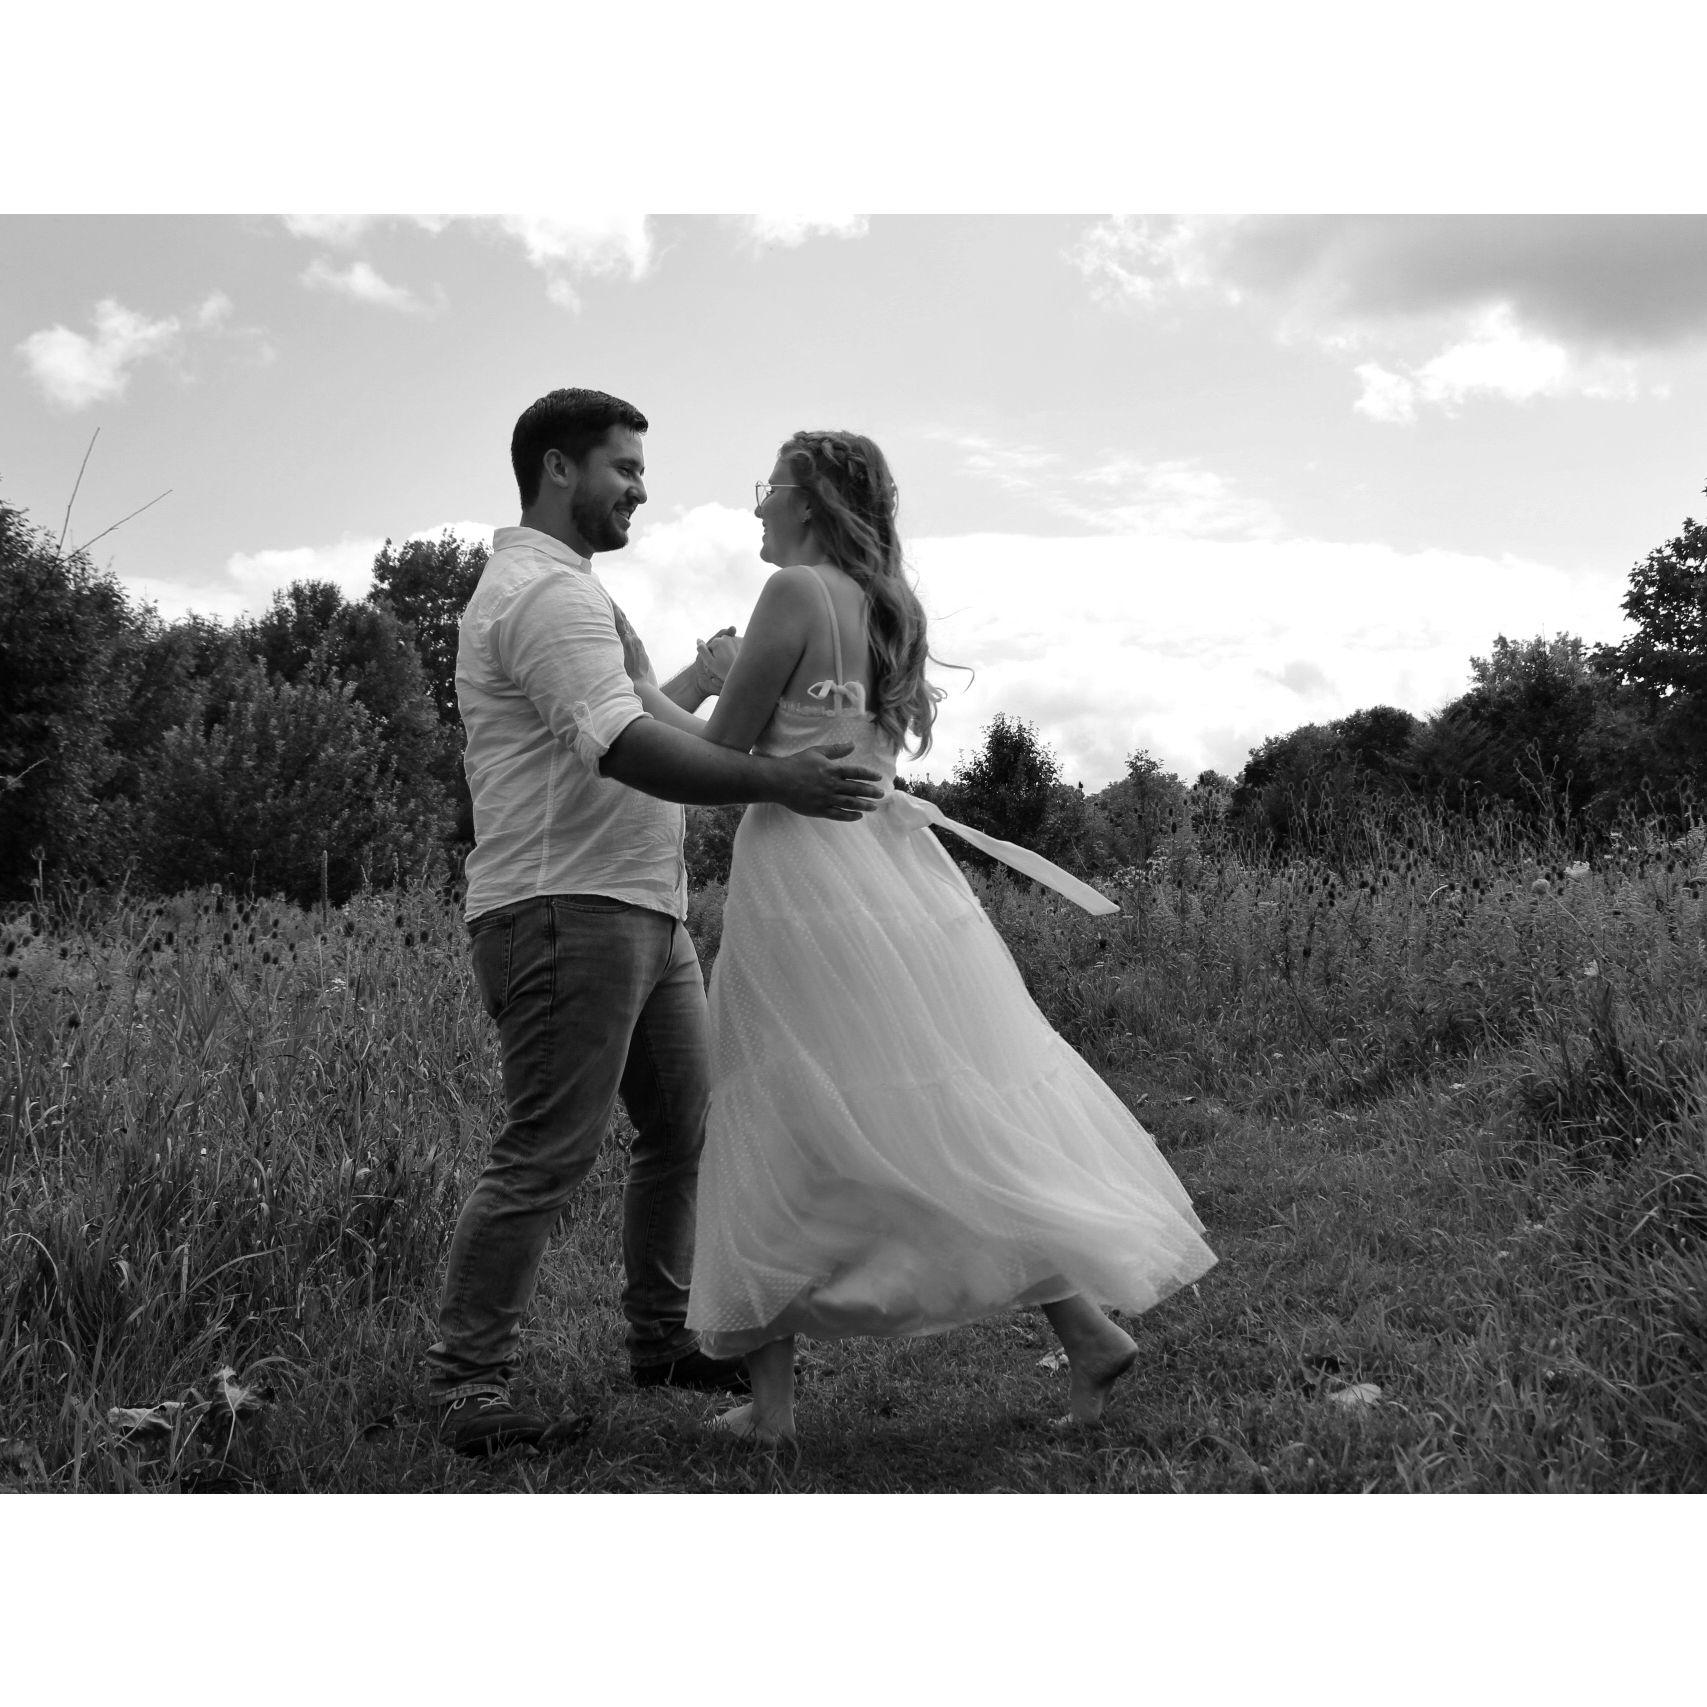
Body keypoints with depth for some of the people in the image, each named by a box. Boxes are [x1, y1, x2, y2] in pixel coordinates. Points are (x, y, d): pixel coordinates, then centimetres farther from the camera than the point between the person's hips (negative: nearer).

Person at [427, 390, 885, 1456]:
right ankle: (469, 1382, 1)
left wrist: (701, 678, 36)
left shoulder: (566, 590, 24)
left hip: (645, 910, 11)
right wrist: (774, 781, -30)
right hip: (568, 912, -11)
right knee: (547, 1158, -8)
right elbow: (623, 749, -26)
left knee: (687, 1131, 14)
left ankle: (664, 1337, 26)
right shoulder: (546, 590, -12)